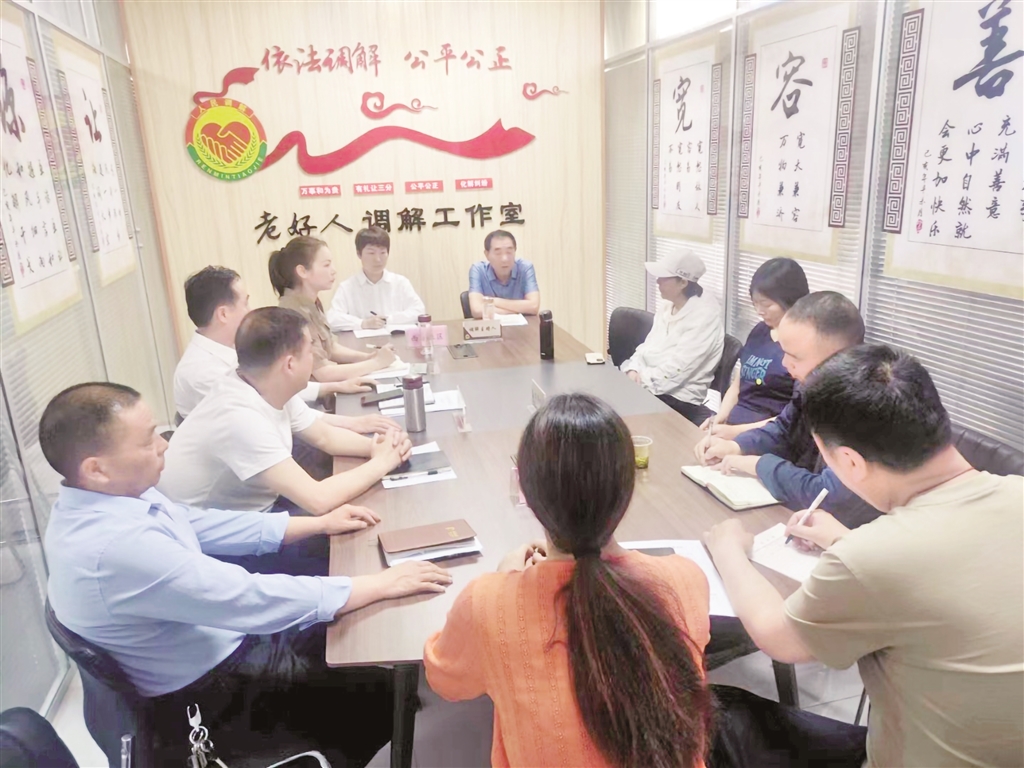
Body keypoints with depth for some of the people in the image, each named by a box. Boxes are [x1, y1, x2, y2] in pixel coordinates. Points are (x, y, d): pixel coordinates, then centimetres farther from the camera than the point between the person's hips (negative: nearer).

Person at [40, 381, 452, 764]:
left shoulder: (107, 499, -6)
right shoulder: (113, 546, -35)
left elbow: (202, 524, 6)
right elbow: (253, 600, -34)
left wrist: (319, 524, 6)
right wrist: (382, 584, -26)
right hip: (210, 692, -8)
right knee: (384, 694, 0)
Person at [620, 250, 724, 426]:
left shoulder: (705, 316, -16)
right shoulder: (666, 307, 11)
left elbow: (676, 370, -21)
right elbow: (648, 347, 11)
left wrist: (641, 382, -19)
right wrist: (633, 370, -8)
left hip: (678, 399, -7)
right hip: (647, 386, 8)